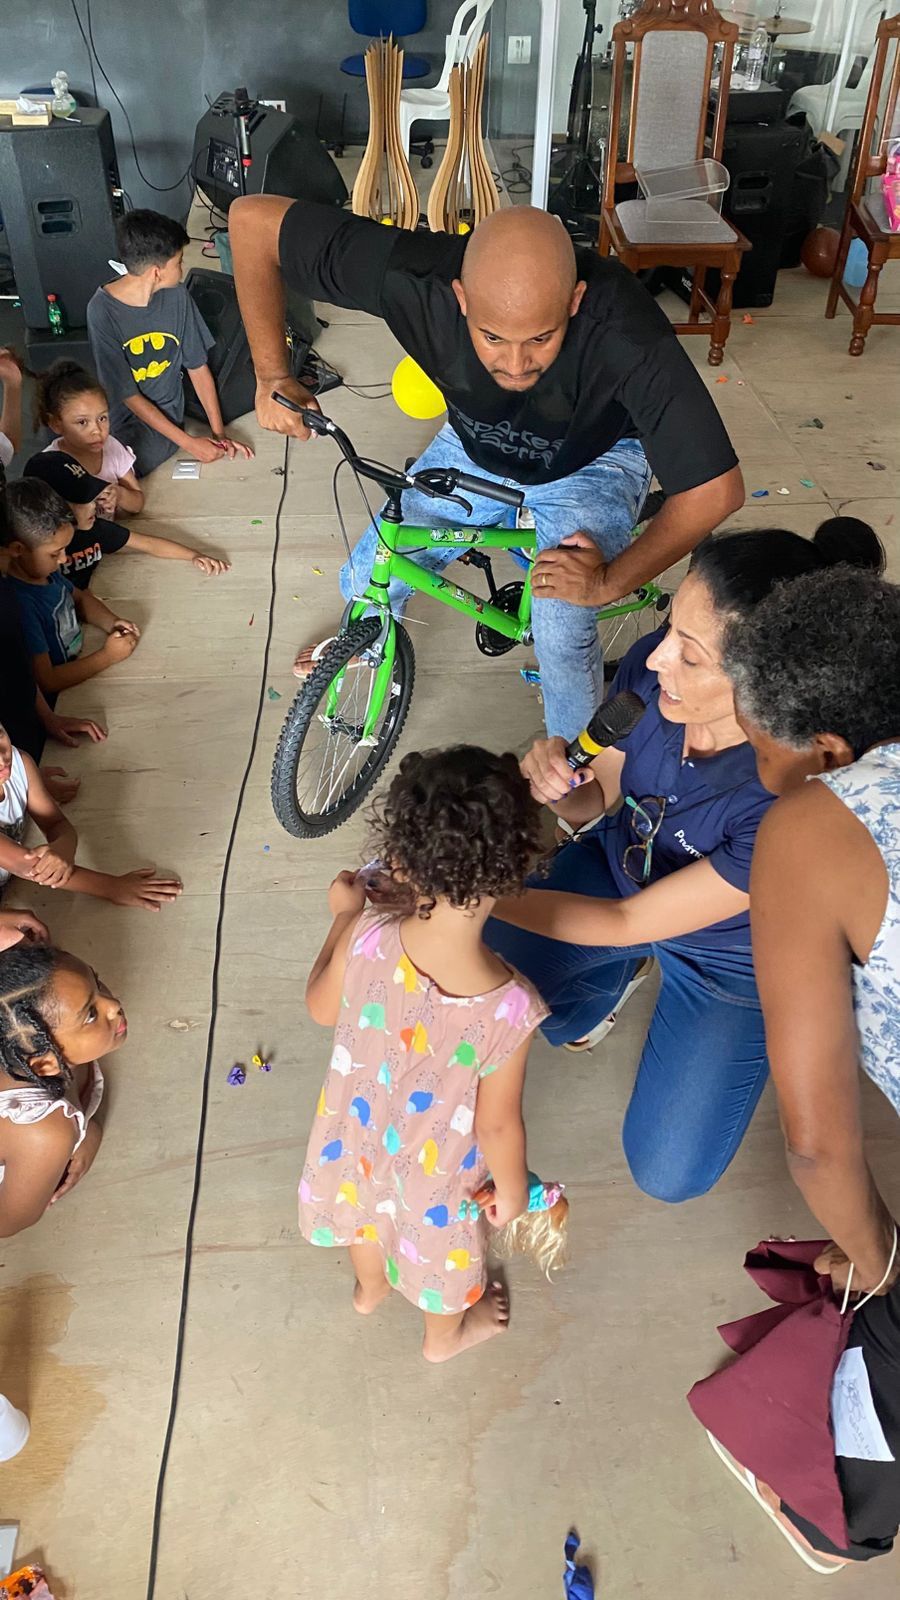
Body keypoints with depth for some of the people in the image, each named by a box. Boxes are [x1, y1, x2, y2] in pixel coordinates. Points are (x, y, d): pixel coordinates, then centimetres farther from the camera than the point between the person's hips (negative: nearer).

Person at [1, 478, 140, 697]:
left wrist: (112, 622, -3)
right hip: (57, 703, -9)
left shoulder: (45, 569, -3)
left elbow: (79, 598, 18)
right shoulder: (20, 604, -30)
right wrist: (108, 656, -20)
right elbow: (45, 682, -28)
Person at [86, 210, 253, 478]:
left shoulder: (176, 295, -2)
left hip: (169, 415, 1)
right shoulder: (103, 311, -15)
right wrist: (189, 443, -16)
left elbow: (198, 366, 7)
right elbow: (128, 395, -13)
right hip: (127, 420, -1)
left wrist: (219, 432, -3)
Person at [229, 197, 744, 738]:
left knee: (562, 634, -23)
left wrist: (607, 582, -32)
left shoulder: (626, 334, -41)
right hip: (474, 450, 3)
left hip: (589, 465, -3)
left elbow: (717, 488, -34)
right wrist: (273, 377, -24)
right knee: (367, 580, 4)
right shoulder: (416, 277, -35)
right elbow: (252, 217, -25)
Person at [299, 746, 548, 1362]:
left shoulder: (367, 939, -34)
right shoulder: (510, 1008, -40)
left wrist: (345, 915, 0)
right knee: (444, 1243, 31)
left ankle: (370, 1286, 70)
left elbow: (322, 1008, -11)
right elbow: (497, 1124, -24)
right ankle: (446, 1334, 64)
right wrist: (513, 1187, -3)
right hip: (438, 1165, -2)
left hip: (359, 1130, 3)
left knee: (366, 1199, 37)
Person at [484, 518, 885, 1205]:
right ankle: (616, 975, 22)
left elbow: (628, 924, -31)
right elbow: (603, 797, -8)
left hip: (728, 960, -3)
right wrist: (559, 783, -32)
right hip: (619, 866, 4)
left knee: (669, 1176, 1)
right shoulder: (652, 667, -27)